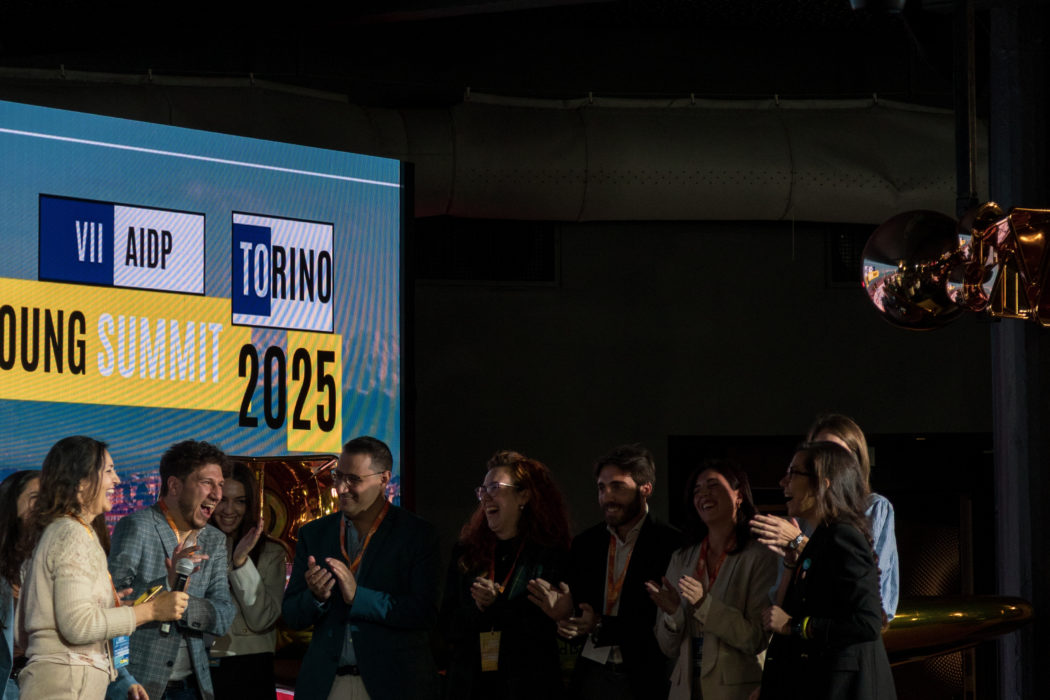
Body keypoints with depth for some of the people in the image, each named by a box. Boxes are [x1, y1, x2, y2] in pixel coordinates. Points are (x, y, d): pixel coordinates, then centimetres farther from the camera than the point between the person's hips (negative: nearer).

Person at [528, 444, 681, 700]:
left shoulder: (672, 544, -7)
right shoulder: (585, 543, 11)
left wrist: (601, 627, -17)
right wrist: (563, 615, -9)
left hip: (642, 679, -4)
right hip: (591, 676, 4)